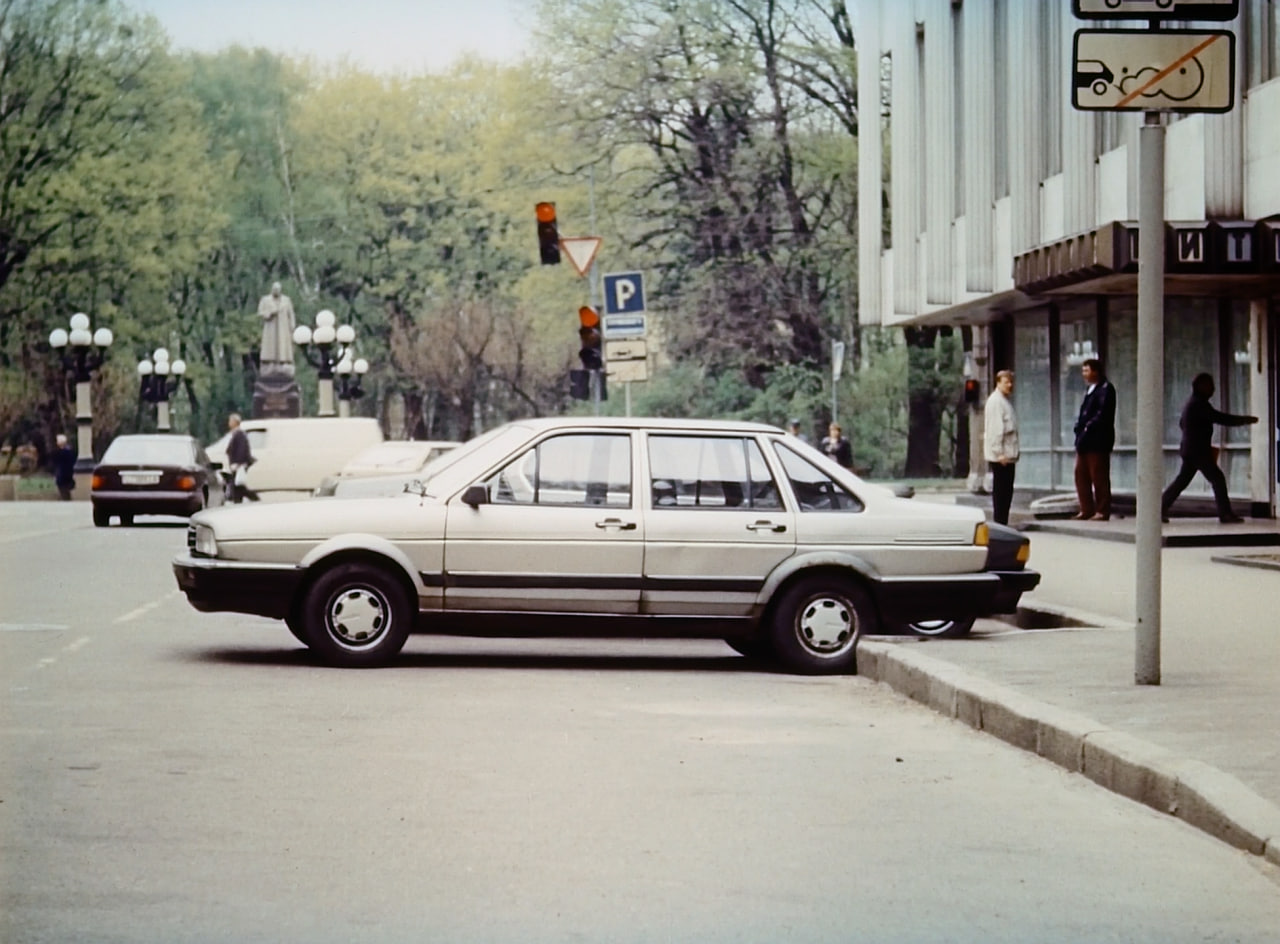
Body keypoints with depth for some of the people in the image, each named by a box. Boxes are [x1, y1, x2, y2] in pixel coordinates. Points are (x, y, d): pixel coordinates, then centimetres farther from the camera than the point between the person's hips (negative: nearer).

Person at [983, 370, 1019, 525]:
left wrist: (1013, 452, 18)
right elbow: (995, 429, -18)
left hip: (1008, 455, 10)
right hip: (1000, 455, -10)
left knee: (1007, 491, 11)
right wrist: (999, 453, -21)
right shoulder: (995, 401, -12)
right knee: (1001, 491, -8)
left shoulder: (1006, 400, 18)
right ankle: (999, 523, -6)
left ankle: (1002, 523, 15)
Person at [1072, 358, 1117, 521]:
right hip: (1085, 440, 9)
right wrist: (1079, 427, 5)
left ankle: (1103, 511, 0)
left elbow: (1103, 414, -17)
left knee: (1099, 477, -5)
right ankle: (1087, 509, 14)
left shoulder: (1105, 389, -9)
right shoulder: (1089, 389, 19)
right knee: (1081, 474, 9)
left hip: (1098, 440, -9)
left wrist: (1088, 428, -19)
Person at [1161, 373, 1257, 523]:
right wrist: (1244, 420, -15)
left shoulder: (1190, 403, 16)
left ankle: (1160, 509, 12)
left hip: (1189, 450, 10)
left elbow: (1181, 423, 28)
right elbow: (1220, 418, -21)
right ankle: (1225, 514, -9)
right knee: (1217, 478, -8)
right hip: (1198, 451, -10)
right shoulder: (1199, 404, -16)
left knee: (1182, 480, 13)